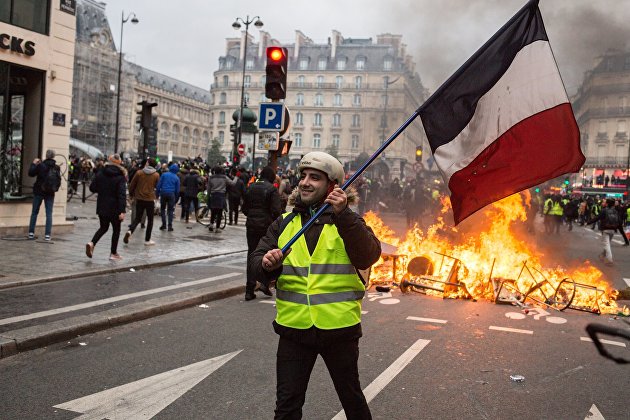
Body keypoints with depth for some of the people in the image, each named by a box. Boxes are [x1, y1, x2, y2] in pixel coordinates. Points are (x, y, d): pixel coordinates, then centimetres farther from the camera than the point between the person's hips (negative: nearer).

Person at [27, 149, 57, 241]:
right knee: (49, 214, 3)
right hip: (50, 192, 1)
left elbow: (31, 173, -8)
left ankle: (31, 233, 11)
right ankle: (47, 235, -2)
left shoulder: (41, 165, -12)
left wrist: (33, 164, 3)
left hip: (39, 191, -1)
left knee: (34, 212, 10)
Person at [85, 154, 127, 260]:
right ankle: (113, 253, 13)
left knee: (103, 227, 19)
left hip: (102, 207, 4)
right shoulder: (120, 176, -11)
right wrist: (122, 211, -22)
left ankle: (92, 243, -5)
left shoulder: (100, 173, 2)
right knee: (116, 229, 10)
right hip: (114, 208, -4)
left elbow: (92, 188, 5)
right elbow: (122, 195, -19)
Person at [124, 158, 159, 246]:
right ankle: (147, 240, 11)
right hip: (150, 200, -1)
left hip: (139, 199, 1)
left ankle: (130, 231, -14)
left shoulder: (139, 173, -4)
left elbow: (131, 185, 1)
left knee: (137, 218, 13)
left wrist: (132, 195, 17)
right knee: (150, 220, 11)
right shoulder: (156, 175, -4)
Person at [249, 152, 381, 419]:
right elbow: (256, 263, 0)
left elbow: (368, 257, -18)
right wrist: (267, 264, -23)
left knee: (351, 396, 18)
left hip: (339, 327, -1)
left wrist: (342, 216, -27)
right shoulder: (284, 223, 6)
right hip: (294, 326, 2)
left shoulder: (348, 221, -1)